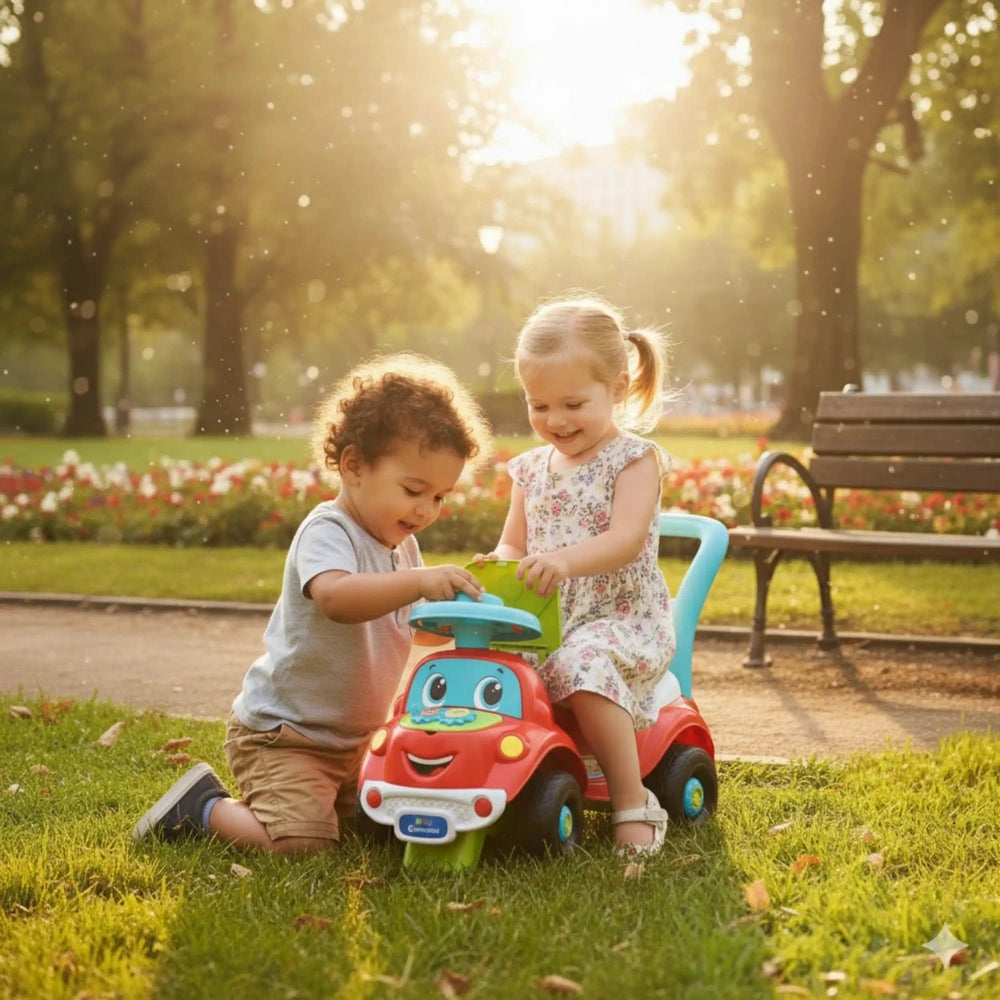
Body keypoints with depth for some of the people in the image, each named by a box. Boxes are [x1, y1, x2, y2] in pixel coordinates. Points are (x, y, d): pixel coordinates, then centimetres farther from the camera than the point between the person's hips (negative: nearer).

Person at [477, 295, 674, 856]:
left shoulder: (634, 459, -4)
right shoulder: (531, 469, 15)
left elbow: (625, 540, -19)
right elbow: (513, 542, 17)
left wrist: (564, 560, -38)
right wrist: (501, 562, -9)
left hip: (622, 617, -6)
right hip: (545, 620, 6)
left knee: (583, 664, -36)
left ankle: (633, 803, -26)